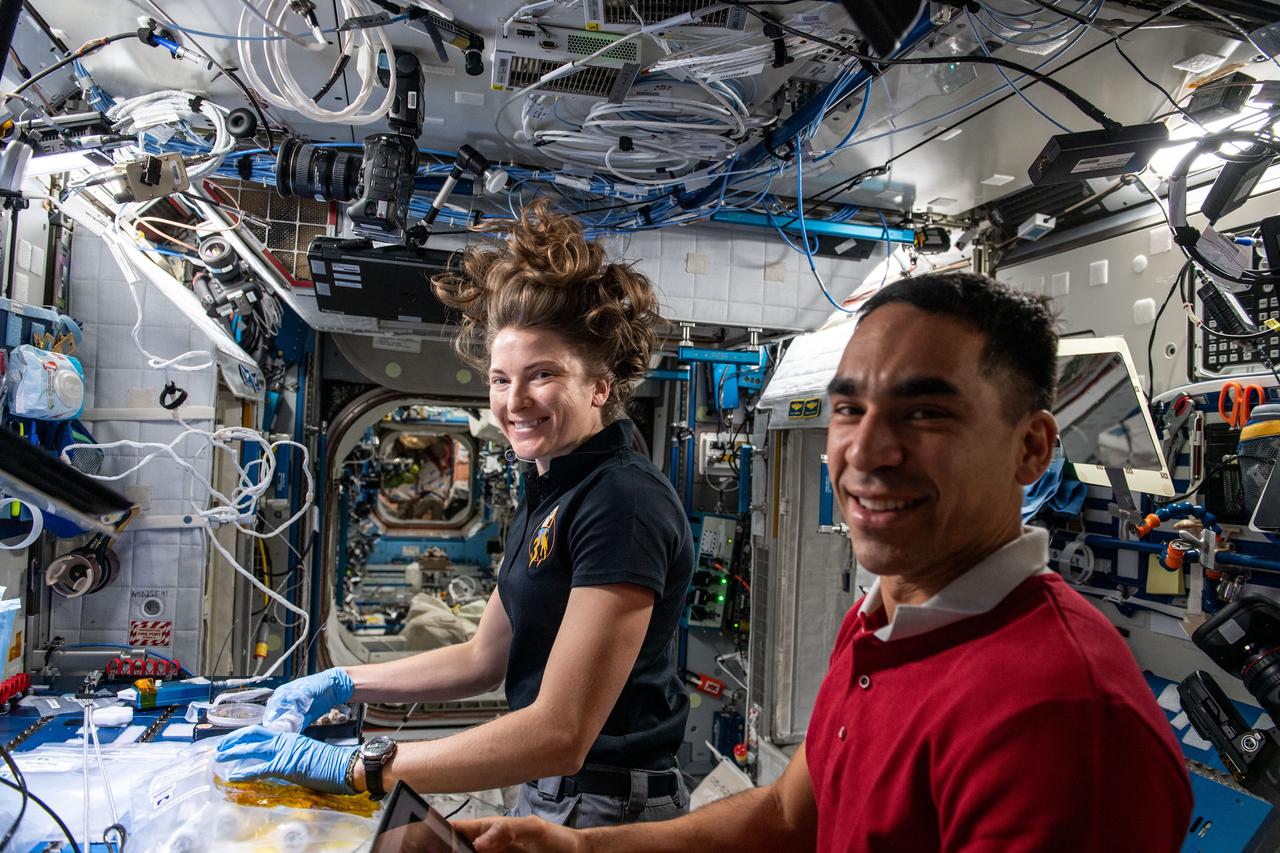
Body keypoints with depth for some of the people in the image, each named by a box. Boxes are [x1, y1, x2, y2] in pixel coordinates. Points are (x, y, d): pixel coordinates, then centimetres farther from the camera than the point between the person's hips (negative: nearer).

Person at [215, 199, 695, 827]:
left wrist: (354, 767, -24)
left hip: (609, 811, -8)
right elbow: (484, 658, 14)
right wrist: (341, 684, 6)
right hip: (551, 798, 8)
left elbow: (559, 734, -26)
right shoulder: (549, 495, 6)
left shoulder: (623, 502, -23)